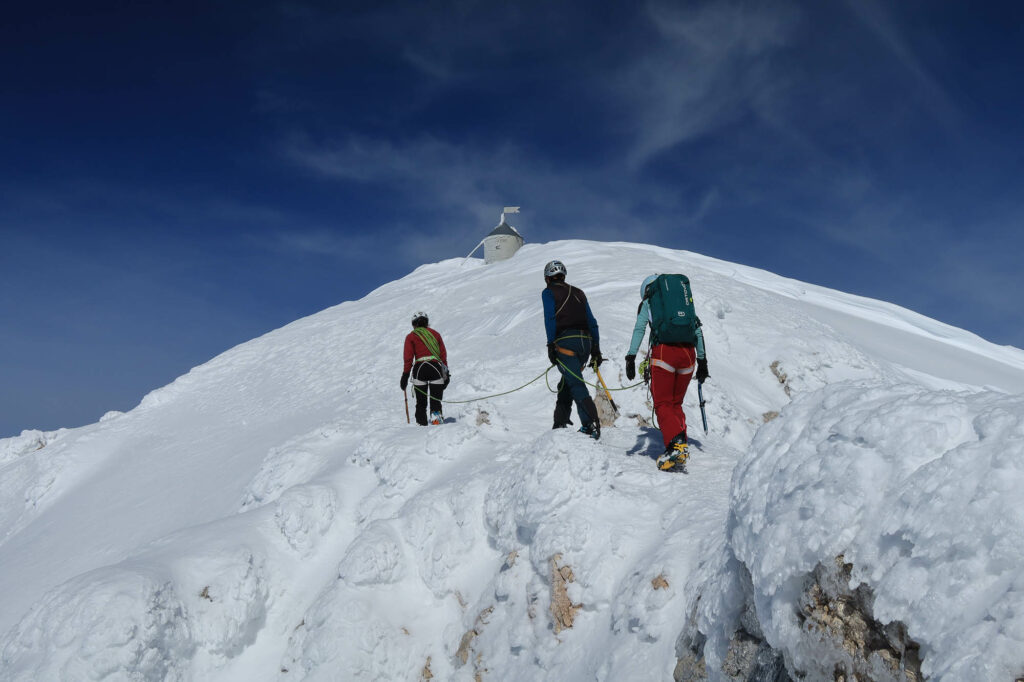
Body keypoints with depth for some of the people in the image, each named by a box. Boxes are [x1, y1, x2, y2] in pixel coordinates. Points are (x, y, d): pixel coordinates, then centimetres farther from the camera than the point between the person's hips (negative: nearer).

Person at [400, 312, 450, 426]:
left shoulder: (411, 336, 9)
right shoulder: (435, 333, 16)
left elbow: (408, 358, 1)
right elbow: (443, 354, 13)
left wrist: (405, 375, 3)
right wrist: (445, 373, 17)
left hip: (420, 368, -1)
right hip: (436, 368, 1)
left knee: (421, 403, 9)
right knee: (436, 400, 2)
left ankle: (422, 423, 2)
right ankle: (436, 415, -23)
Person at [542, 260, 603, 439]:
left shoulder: (548, 292, 8)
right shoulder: (578, 293, 24)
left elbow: (550, 318, -7)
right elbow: (592, 321, 19)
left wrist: (551, 345, -10)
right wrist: (596, 349, 19)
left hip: (566, 341, -6)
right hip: (586, 342, 6)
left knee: (576, 384, -11)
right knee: (566, 383, 17)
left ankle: (591, 425, -22)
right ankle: (561, 422, 16)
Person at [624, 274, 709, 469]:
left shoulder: (648, 302, 13)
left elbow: (639, 328, -2)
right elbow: (698, 330, 18)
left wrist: (631, 357, -8)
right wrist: (702, 360, 22)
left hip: (664, 352, -4)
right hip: (688, 353, 4)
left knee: (663, 404, 2)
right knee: (676, 403, 16)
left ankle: (676, 443, -20)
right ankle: (681, 448, 5)